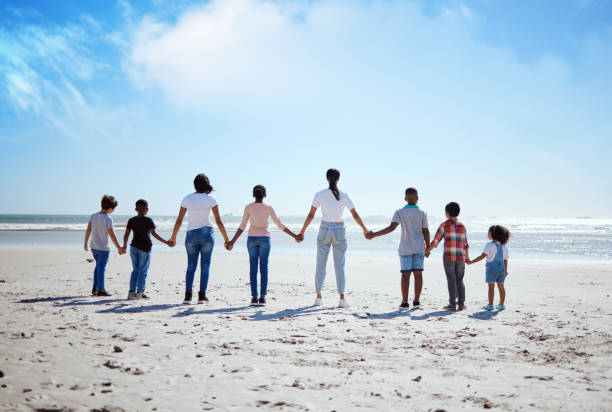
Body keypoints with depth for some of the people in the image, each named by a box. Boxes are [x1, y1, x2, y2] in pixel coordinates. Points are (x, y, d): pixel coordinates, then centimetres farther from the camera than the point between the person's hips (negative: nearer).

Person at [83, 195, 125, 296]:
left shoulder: (93, 216, 2)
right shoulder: (108, 219, -15)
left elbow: (88, 230, 4)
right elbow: (111, 235, -15)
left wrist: (85, 243, 14)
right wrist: (119, 248, -8)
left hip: (93, 246, 6)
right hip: (103, 248, -6)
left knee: (98, 266, 20)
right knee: (101, 268, 2)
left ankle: (95, 288, 21)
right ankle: (101, 290, 8)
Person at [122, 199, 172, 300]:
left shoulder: (131, 220, 5)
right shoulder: (148, 220, -6)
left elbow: (126, 235, 5)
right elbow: (153, 233, -15)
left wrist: (124, 246, 18)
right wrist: (166, 242, -13)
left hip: (134, 247, 4)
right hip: (145, 248, -4)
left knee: (135, 270, 12)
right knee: (143, 270, 0)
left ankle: (132, 292, 8)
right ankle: (140, 292, -4)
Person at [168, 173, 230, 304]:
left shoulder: (187, 199, -1)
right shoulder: (211, 199, -5)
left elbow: (178, 221, 2)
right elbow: (218, 221, -7)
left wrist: (173, 237, 15)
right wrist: (226, 239, 0)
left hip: (191, 235, 1)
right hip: (206, 233, -1)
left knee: (191, 265, 8)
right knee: (205, 264, 5)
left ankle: (188, 295, -3)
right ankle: (202, 295, 0)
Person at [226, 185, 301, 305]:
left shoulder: (248, 207, -3)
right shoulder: (268, 208, -4)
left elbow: (242, 227, -5)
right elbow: (280, 225, -3)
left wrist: (232, 242, 0)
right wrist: (294, 236, 5)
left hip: (252, 239, 1)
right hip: (264, 239, -1)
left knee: (253, 268, 4)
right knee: (264, 268, 1)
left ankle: (254, 297, -1)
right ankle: (262, 296, -7)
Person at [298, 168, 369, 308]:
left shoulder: (320, 195, -5)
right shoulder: (344, 196, -4)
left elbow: (310, 215, -5)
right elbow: (355, 215, 2)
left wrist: (302, 231, 4)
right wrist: (364, 229, 16)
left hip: (324, 230, 0)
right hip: (339, 231, 0)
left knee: (320, 264, 11)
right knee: (339, 266, 4)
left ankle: (318, 297, 13)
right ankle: (342, 299, -5)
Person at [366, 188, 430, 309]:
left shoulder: (400, 212, -7)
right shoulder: (422, 213, -2)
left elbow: (391, 227, -19)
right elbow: (426, 232, -1)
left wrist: (374, 235, -18)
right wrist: (428, 247, 11)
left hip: (405, 248, -1)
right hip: (419, 248, 1)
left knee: (405, 274, 0)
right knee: (418, 273, 6)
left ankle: (404, 302, 1)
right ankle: (416, 301, 9)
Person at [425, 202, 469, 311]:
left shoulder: (444, 225, -2)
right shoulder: (462, 226, 10)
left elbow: (435, 241, -5)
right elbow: (465, 244, 12)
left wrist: (427, 251, 8)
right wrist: (467, 257, 23)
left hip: (448, 257, -3)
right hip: (460, 257, 3)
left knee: (451, 280, -2)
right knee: (460, 280, 10)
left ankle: (452, 304, -4)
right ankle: (461, 304, 9)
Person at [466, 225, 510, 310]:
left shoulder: (489, 245, -11)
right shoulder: (504, 246, 6)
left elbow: (482, 256, -17)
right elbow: (505, 260, 8)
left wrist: (471, 262, -16)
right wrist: (506, 270, 17)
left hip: (492, 267, -5)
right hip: (501, 267, 5)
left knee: (491, 286, 0)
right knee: (501, 286, 11)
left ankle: (490, 305, -1)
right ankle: (501, 305, 15)